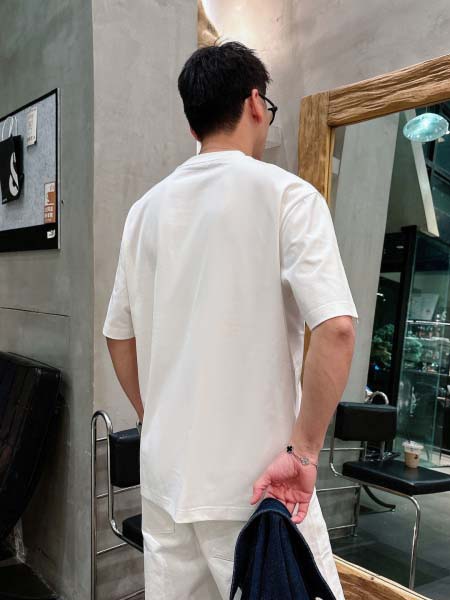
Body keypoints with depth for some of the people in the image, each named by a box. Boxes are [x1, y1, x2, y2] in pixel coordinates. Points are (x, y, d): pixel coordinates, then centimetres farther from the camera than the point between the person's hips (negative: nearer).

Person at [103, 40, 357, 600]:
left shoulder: (146, 208, 6)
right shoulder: (285, 194, -9)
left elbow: (119, 336, 11)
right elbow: (335, 328, -21)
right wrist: (304, 450, -13)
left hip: (164, 476, 6)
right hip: (253, 483, -5)